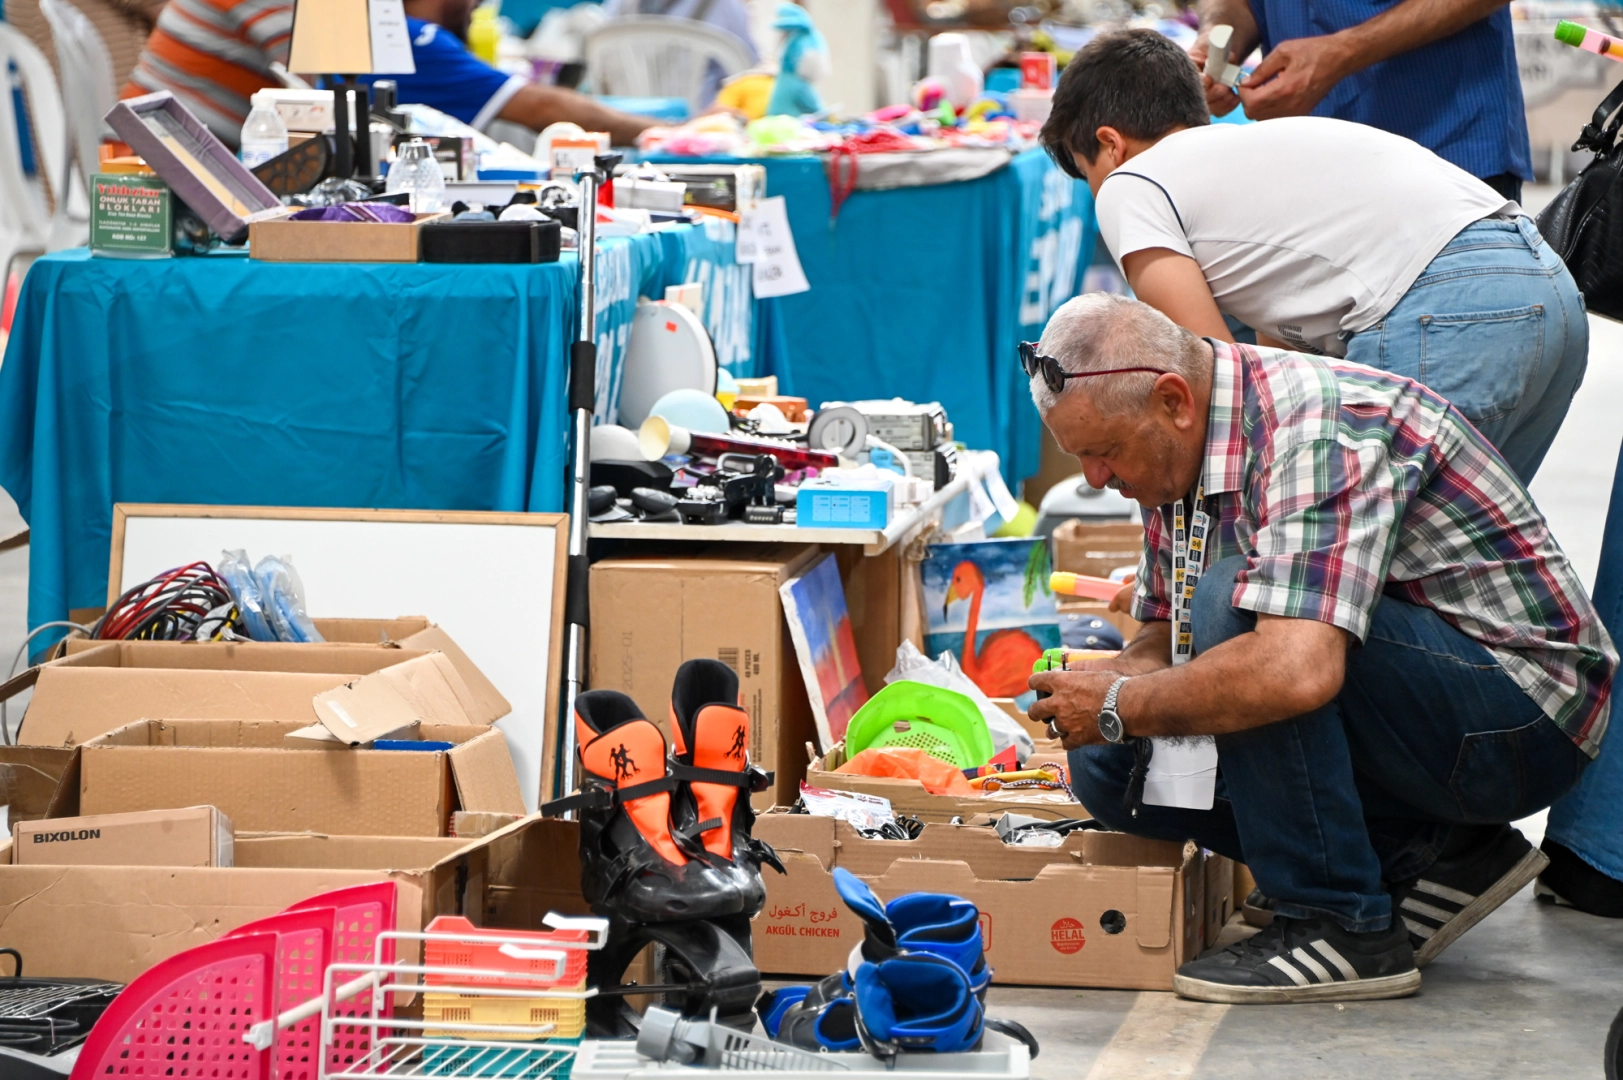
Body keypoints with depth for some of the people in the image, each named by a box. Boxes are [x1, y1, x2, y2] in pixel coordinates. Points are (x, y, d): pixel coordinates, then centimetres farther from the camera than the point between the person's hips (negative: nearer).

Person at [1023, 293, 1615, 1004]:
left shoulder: (1321, 426, -27)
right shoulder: (1176, 451, 2)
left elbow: (1297, 671, -40)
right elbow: (1165, 637, 15)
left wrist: (1120, 706, -25)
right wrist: (1096, 683, -9)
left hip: (1523, 717, -9)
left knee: (1232, 602, -29)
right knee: (1108, 765, -2)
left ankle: (1344, 926, -17)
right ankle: (1433, 854, 3)